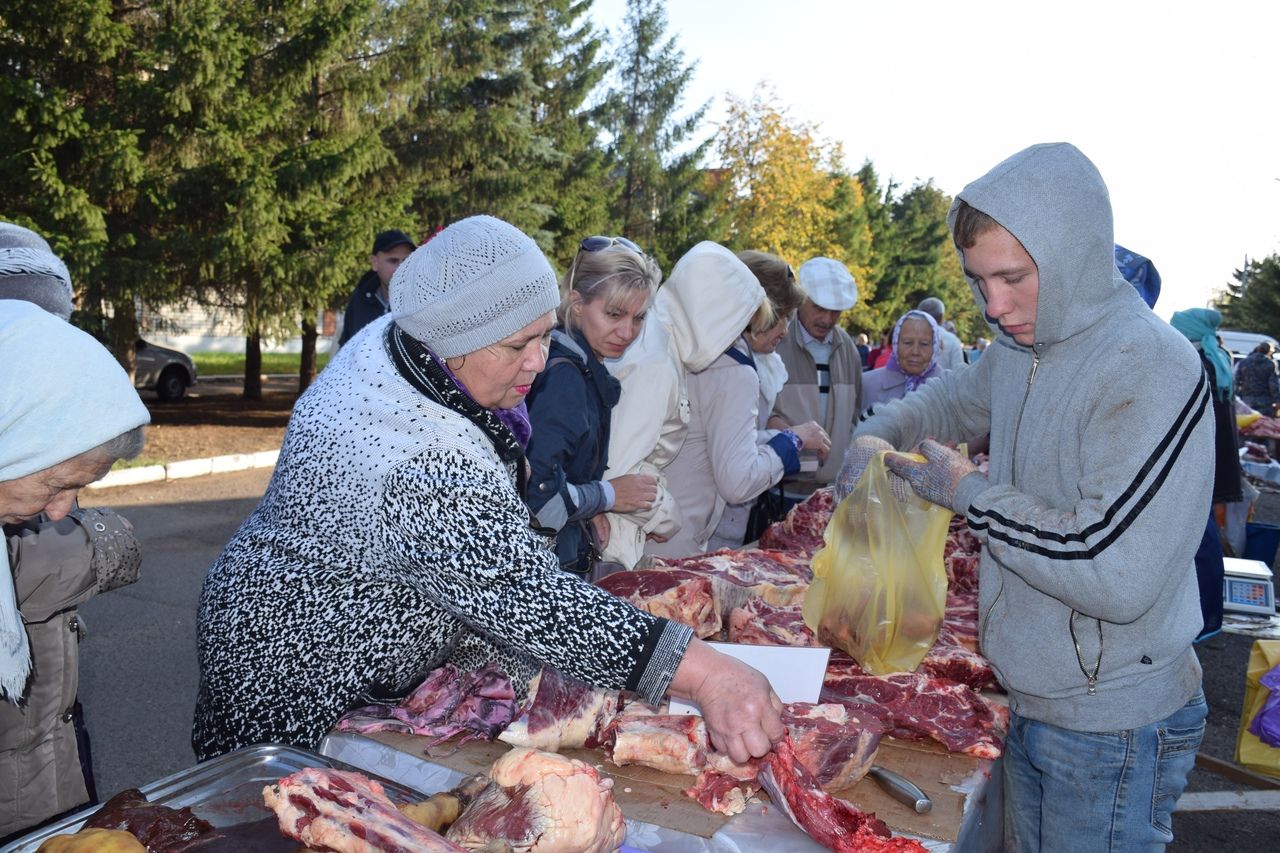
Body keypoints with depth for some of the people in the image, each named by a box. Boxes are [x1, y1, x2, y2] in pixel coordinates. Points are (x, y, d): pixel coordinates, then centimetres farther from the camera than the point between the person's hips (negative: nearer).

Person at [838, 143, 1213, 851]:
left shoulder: (1153, 369, -23)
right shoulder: (1021, 350, 1)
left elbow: (1118, 575, -31)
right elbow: (949, 398, 23)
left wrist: (969, 491, -20)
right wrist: (876, 437, 2)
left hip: (1110, 733, -7)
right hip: (1030, 702, 7)